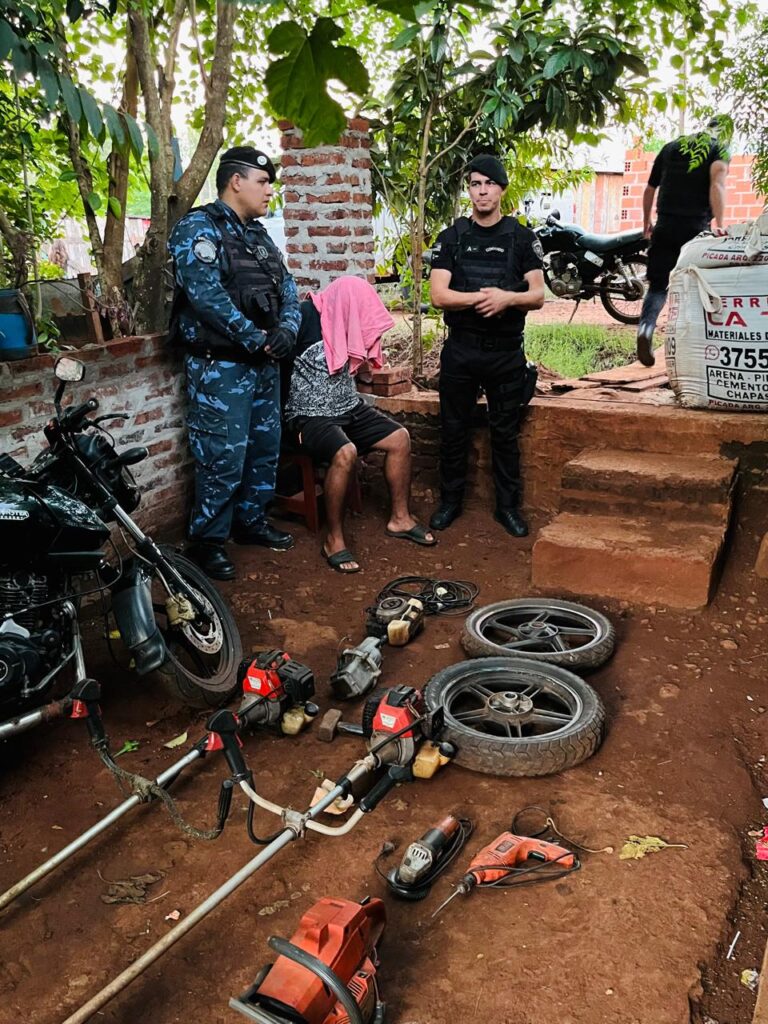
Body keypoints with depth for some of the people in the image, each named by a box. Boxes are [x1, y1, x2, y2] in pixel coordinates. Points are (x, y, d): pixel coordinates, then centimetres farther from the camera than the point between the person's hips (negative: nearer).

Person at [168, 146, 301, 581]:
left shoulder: (259, 234, 17)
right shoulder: (198, 227, -9)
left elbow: (287, 288, 13)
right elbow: (206, 293, -22)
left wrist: (287, 328, -8)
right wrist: (255, 338, -19)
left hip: (265, 364, 9)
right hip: (221, 366, -8)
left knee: (266, 447, 15)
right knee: (224, 457, -7)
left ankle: (252, 519, 32)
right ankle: (208, 540, 7)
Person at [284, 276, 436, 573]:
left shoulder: (345, 321, 5)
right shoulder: (305, 317, -18)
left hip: (348, 406, 8)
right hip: (311, 414, -8)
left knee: (399, 438, -1)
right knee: (345, 453, -33)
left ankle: (400, 518, 14)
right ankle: (334, 540, -19)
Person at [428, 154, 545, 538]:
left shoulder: (522, 237, 4)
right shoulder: (452, 237, 4)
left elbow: (538, 296, -1)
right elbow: (438, 295, -6)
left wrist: (507, 298, -21)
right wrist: (483, 296, -20)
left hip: (507, 351, 0)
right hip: (460, 350, 1)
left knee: (505, 432, 7)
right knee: (453, 430, 9)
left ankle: (508, 506, 19)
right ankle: (450, 501, 23)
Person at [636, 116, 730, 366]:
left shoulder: (671, 147, 17)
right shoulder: (720, 148, 2)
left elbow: (650, 189, 20)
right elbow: (717, 184, -16)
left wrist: (646, 222, 31)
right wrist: (719, 224, -22)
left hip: (665, 227, 3)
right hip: (697, 228, -3)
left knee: (658, 285, 4)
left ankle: (646, 326, -24)